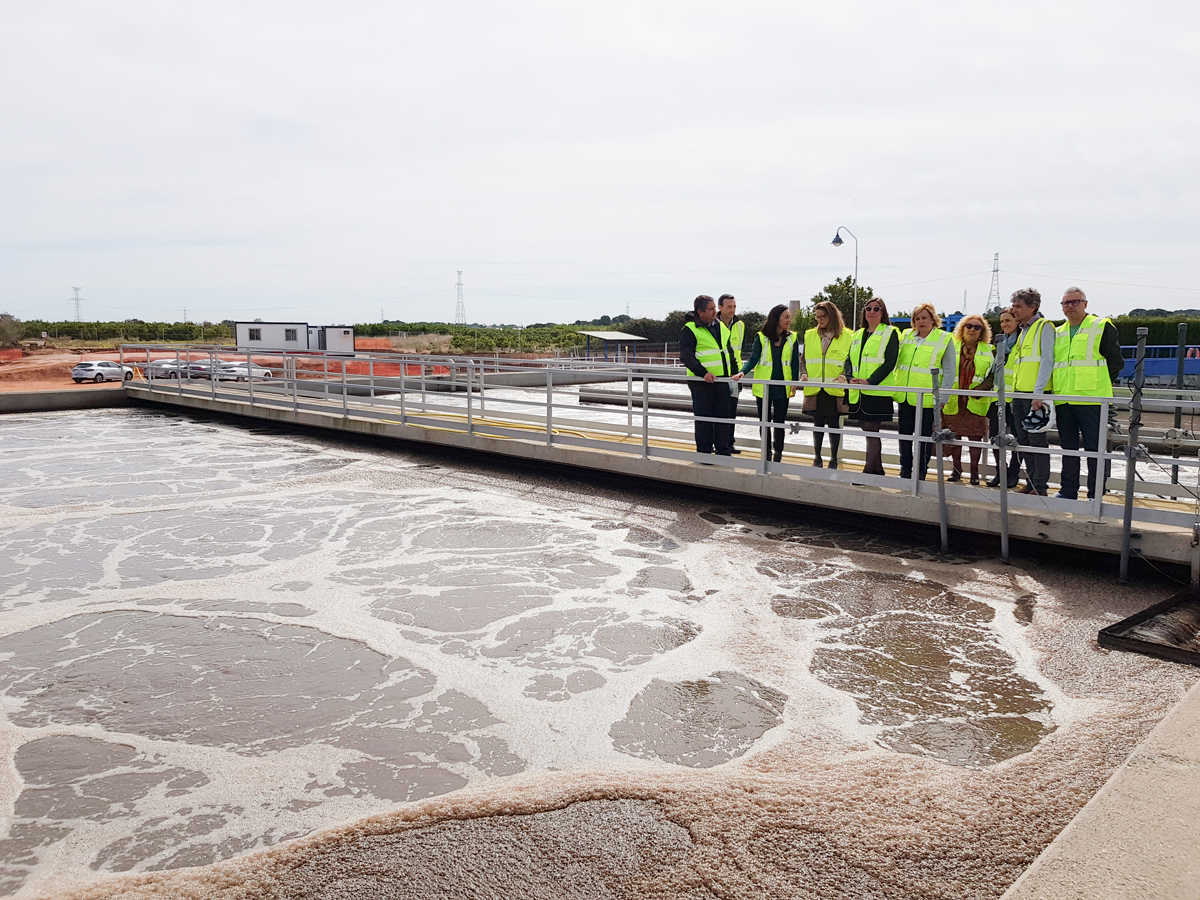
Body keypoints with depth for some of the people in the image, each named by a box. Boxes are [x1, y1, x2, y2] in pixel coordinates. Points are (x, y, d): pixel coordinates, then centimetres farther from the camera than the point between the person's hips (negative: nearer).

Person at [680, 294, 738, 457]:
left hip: (721, 379, 6)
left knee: (723, 415, 9)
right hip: (701, 382, -6)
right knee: (704, 418, -1)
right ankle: (704, 452, 9)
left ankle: (723, 452, 18)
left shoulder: (721, 326, 13)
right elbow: (686, 357, -16)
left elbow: (729, 351, 23)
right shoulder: (690, 330, -9)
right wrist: (703, 373, -26)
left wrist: (734, 372, 17)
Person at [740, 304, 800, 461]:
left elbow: (795, 362, 5)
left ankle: (778, 453, 15)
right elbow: (753, 359, -5)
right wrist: (743, 372, -22)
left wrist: (795, 382, -4)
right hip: (763, 387, 0)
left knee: (779, 422, 3)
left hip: (782, 388, 1)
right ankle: (767, 453, 20)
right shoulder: (762, 338, -2)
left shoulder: (792, 338, 3)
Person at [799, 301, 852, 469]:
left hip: (835, 390, -3)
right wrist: (804, 374, -2)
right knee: (818, 423, 9)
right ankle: (817, 458, 20)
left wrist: (844, 376, -15)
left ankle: (833, 458, 15)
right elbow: (804, 359, 15)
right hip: (814, 390, 3)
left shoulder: (846, 336, 1)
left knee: (833, 424, 4)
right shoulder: (810, 335, 11)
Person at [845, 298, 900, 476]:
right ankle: (877, 470, 21)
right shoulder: (858, 335, 19)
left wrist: (870, 381, -19)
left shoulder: (890, 333, 0)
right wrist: (851, 378, -7)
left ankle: (869, 471, -3)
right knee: (867, 428, 11)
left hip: (878, 391, -6)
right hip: (858, 392, 6)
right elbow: (849, 359, 13)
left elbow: (889, 362, -10)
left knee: (871, 431, -7)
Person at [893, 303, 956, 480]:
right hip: (905, 396, 4)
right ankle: (905, 471, 21)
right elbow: (896, 361, 20)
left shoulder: (945, 339, -1)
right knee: (905, 434, 9)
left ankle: (921, 472, 13)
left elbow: (949, 370, -3)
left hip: (927, 398, -4)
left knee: (924, 436, 3)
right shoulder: (906, 336, 11)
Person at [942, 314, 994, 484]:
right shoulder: (952, 347, 8)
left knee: (975, 437, 0)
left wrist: (982, 388, -8)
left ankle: (974, 472, 11)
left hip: (976, 402, -1)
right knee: (954, 436, 4)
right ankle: (956, 469, 17)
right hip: (953, 400, 1)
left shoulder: (987, 350, 8)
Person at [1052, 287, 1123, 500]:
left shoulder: (1102, 327, 1)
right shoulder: (1058, 333, 18)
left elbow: (1116, 361, 0)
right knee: (1068, 448, 12)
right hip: (1063, 400, 6)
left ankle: (1096, 495, 4)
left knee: (1095, 449, -3)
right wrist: (1056, 390, 11)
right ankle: (1068, 492, 20)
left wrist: (1097, 384, -2)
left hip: (1091, 399, -6)